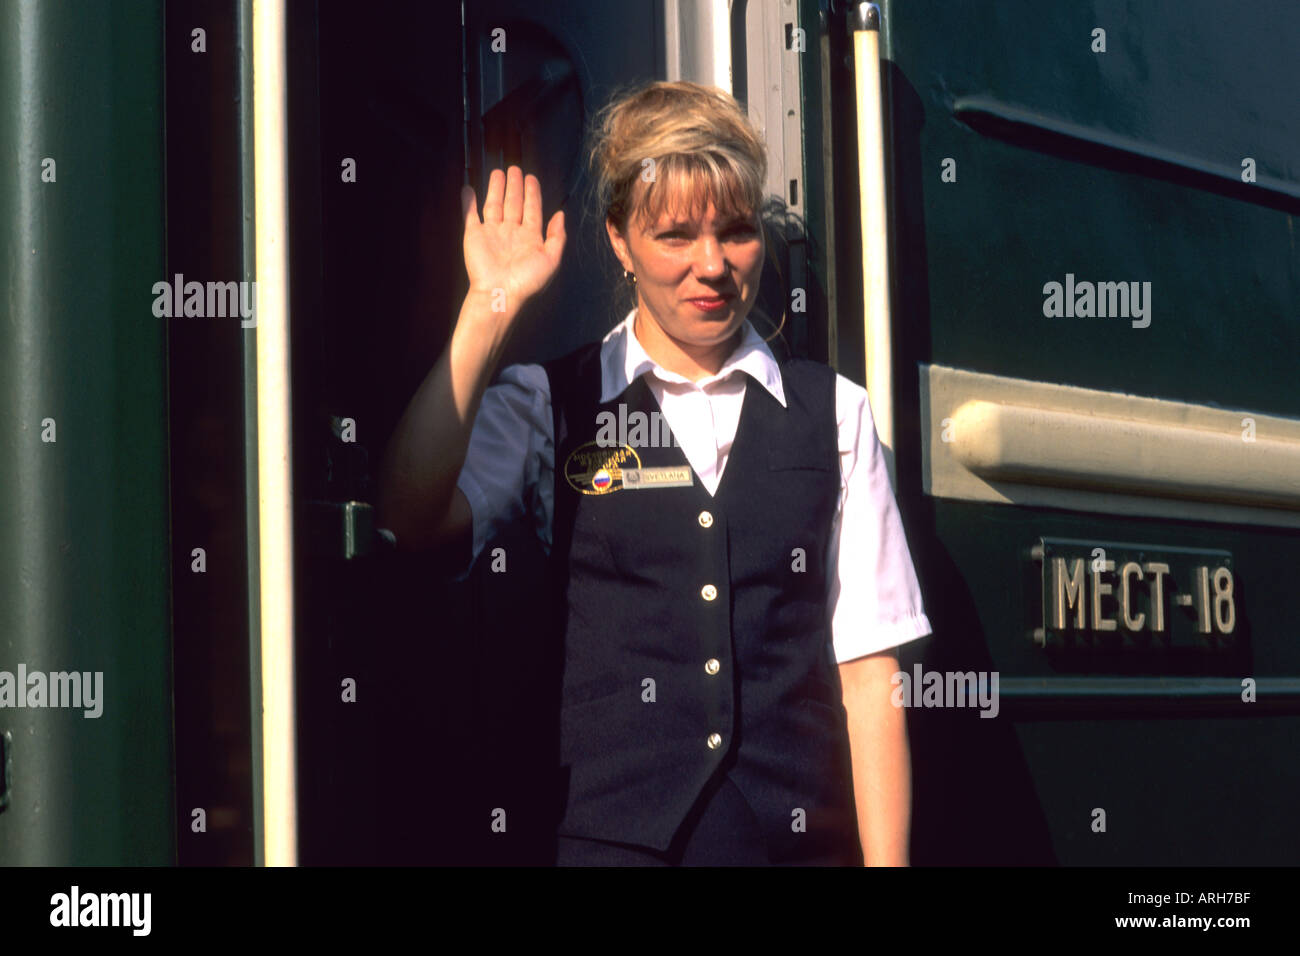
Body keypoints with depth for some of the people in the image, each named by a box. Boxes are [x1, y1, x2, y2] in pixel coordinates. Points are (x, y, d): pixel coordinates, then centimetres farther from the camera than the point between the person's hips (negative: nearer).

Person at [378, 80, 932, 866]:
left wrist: (887, 859, -1)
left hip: (800, 837, 1)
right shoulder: (546, 408, 6)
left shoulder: (833, 412, 8)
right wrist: (491, 309, -14)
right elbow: (413, 519, -15)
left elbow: (870, 674, 5)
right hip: (614, 834, -1)